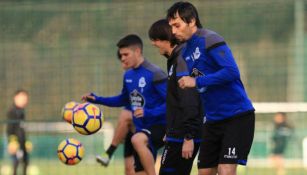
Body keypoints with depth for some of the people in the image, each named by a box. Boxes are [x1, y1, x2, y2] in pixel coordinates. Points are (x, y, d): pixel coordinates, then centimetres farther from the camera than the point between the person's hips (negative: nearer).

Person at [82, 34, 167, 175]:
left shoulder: (154, 74, -16)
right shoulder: (128, 75, 8)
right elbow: (124, 100, 25)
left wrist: (148, 113, -31)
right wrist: (97, 99, 15)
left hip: (159, 126, -8)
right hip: (142, 131, 8)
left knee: (137, 140, -38)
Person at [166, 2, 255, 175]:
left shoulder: (210, 40, -14)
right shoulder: (186, 51, 11)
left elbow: (232, 71, -25)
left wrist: (197, 81, -22)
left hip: (237, 116, -9)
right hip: (213, 120, 9)